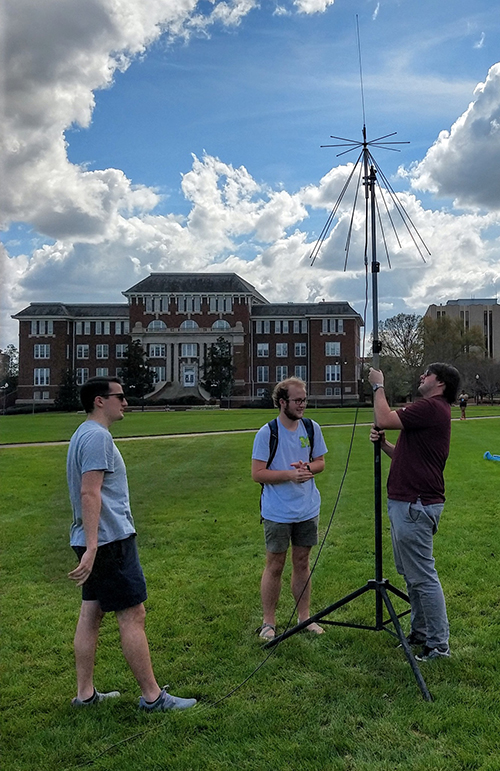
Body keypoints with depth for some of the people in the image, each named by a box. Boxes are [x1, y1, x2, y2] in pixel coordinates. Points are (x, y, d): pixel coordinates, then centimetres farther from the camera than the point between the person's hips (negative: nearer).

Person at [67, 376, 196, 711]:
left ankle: (85, 693, 21)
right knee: (133, 615, -3)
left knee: (91, 612, 13)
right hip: (111, 540, -10)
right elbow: (90, 493, -25)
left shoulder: (86, 433, 16)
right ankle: (152, 696, 5)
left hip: (95, 543, 10)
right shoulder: (98, 436, -16)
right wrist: (92, 547, -29)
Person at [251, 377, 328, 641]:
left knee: (302, 563, 14)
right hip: (277, 513, -4)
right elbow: (257, 473, -13)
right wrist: (290, 474, -24)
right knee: (275, 566, 5)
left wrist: (307, 467, -11)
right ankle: (268, 622, 18)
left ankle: (304, 616, 28)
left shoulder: (312, 428, 2)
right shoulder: (267, 433, -12)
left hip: (307, 510, 4)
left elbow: (320, 462, 12)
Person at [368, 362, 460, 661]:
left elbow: (385, 419, -20)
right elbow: (403, 454, 21)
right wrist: (382, 443, 2)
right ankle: (421, 632, 30)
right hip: (407, 502, 11)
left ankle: (439, 643, 6)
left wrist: (378, 386, -5)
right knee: (412, 574, 19)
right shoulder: (429, 410, 19)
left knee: (423, 576, -4)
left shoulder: (433, 407, -15)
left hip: (416, 505, -11)